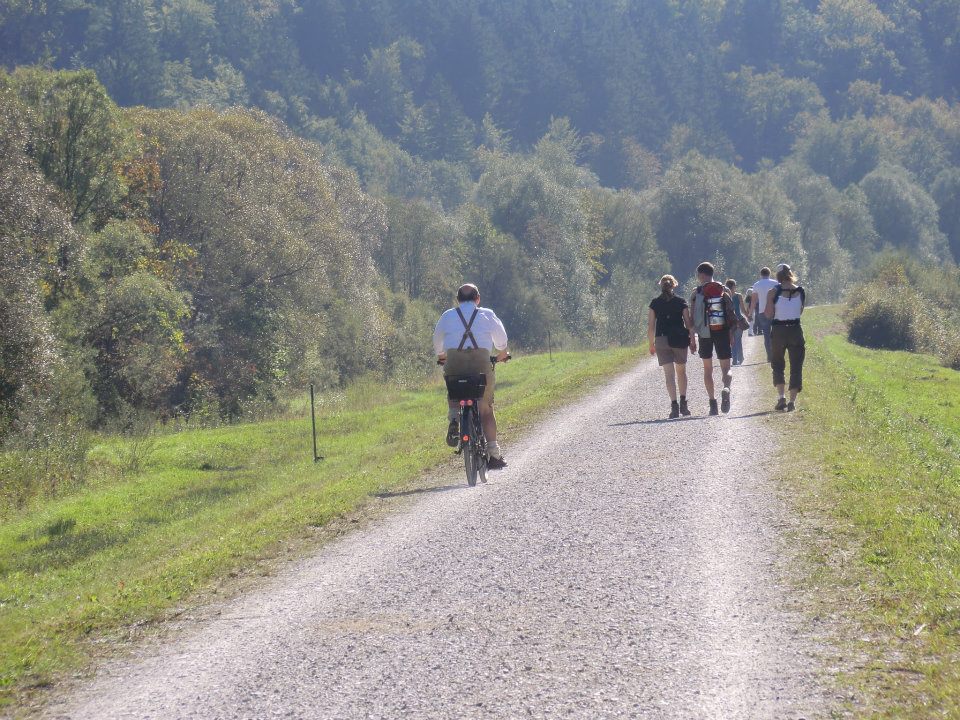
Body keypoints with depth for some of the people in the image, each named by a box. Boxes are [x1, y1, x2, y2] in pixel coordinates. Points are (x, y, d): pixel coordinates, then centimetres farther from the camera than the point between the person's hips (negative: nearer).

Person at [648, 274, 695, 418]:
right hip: (679, 340, 0)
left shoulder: (654, 303, 3)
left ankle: (674, 404, -13)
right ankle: (683, 403, 16)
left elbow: (650, 325, 1)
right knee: (681, 371, 17)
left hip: (661, 340, 0)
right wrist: (693, 340, 6)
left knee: (669, 373, -2)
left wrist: (651, 344, 8)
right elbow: (689, 323, -1)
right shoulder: (681, 302, 2)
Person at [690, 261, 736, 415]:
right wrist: (731, 332, 10)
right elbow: (732, 315, 0)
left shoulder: (697, 293, -3)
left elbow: (692, 317, -4)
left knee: (707, 369, 12)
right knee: (726, 368, 5)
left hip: (705, 334, -1)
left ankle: (713, 403, 6)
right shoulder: (723, 291, 2)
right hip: (722, 333, 1)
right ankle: (726, 388, -27)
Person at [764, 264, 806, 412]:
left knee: (777, 364, 15)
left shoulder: (774, 292, -8)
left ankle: (781, 397, -1)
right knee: (796, 366, 7)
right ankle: (792, 400, -2)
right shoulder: (800, 291, -1)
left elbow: (769, 315, -8)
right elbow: (800, 311, 9)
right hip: (796, 330, 1)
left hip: (778, 331, -1)